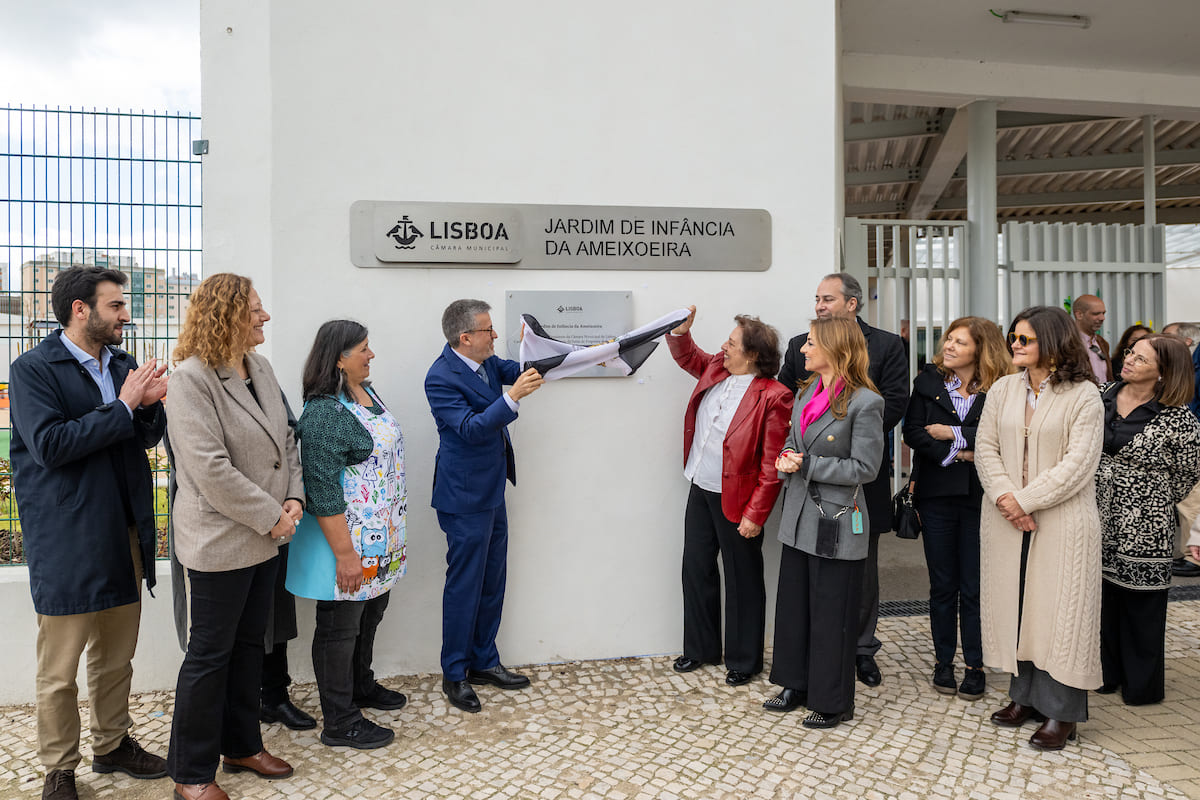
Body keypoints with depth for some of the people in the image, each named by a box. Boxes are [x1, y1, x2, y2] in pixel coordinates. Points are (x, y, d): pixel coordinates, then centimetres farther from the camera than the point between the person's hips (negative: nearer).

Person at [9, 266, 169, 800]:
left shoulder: (121, 364, 10)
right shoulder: (32, 369, -9)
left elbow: (148, 437, 13)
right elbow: (49, 445, -20)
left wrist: (149, 404, -8)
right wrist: (122, 406, -19)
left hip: (123, 532, 6)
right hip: (66, 540, -6)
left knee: (116, 656, 18)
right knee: (59, 670, 7)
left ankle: (112, 745, 35)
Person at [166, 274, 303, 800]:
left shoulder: (260, 368, 7)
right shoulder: (191, 378, -16)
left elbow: (285, 439, 11)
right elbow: (210, 469, -22)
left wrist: (294, 498, -2)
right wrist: (270, 517, -17)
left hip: (266, 537, 8)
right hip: (220, 539, -8)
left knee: (249, 643, 19)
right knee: (210, 653, 6)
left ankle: (242, 746, 36)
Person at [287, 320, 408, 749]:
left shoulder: (368, 393, 7)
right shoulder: (323, 413, -22)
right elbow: (323, 492, -24)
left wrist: (392, 533, 21)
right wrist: (345, 554, -23)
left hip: (380, 538, 9)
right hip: (347, 538, -9)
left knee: (370, 613, 24)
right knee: (340, 627, 6)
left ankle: (361, 685, 46)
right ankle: (340, 724, 22)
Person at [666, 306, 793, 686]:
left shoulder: (773, 396, -20)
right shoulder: (716, 370, 2)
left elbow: (771, 465, -19)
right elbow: (688, 357, 25)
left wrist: (755, 514, -19)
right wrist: (680, 330, 5)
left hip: (735, 500, -7)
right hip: (700, 490, 8)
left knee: (742, 581, 9)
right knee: (696, 569, 17)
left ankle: (744, 660, 28)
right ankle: (701, 648, 36)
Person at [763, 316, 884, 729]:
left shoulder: (864, 402, -15)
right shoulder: (807, 392, 8)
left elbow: (864, 467, -16)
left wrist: (807, 465, -16)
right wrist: (786, 459, -5)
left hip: (837, 523, -8)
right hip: (799, 516, 8)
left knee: (831, 613, 6)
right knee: (793, 605, 17)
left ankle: (834, 702, 23)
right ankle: (797, 685, 35)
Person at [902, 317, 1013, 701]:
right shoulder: (928, 382, 5)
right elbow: (912, 431, -3)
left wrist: (955, 433, -13)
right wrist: (953, 454, -13)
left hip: (978, 496, -2)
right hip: (937, 495, 2)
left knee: (974, 586, 6)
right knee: (942, 585, 11)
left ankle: (975, 666, 21)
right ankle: (943, 661, 24)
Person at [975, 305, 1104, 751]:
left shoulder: (1083, 395, -6)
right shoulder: (1003, 389, 7)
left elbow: (1078, 464, -13)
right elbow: (985, 448, 3)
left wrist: (1025, 501, -16)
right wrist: (1005, 497, -11)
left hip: (1061, 522, -4)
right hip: (1006, 519, 4)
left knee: (1059, 609, 2)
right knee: (1013, 603, 10)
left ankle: (1060, 711, 14)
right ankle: (1025, 695, 25)